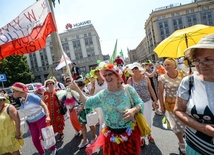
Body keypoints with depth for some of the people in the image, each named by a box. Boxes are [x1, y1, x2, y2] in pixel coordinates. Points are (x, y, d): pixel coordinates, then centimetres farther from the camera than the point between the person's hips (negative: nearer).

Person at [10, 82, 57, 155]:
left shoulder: (31, 96, -15)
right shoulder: (21, 101, 4)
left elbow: (43, 105, -14)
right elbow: (26, 111, 15)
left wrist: (47, 116, -22)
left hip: (41, 119, -6)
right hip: (32, 122, 6)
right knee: (35, 139, 9)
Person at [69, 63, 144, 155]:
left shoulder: (128, 89, -10)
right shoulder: (102, 94, -5)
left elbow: (140, 103, -5)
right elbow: (87, 103, 3)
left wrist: (133, 110, -26)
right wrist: (76, 89, -1)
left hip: (130, 132, -1)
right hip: (111, 134, 2)